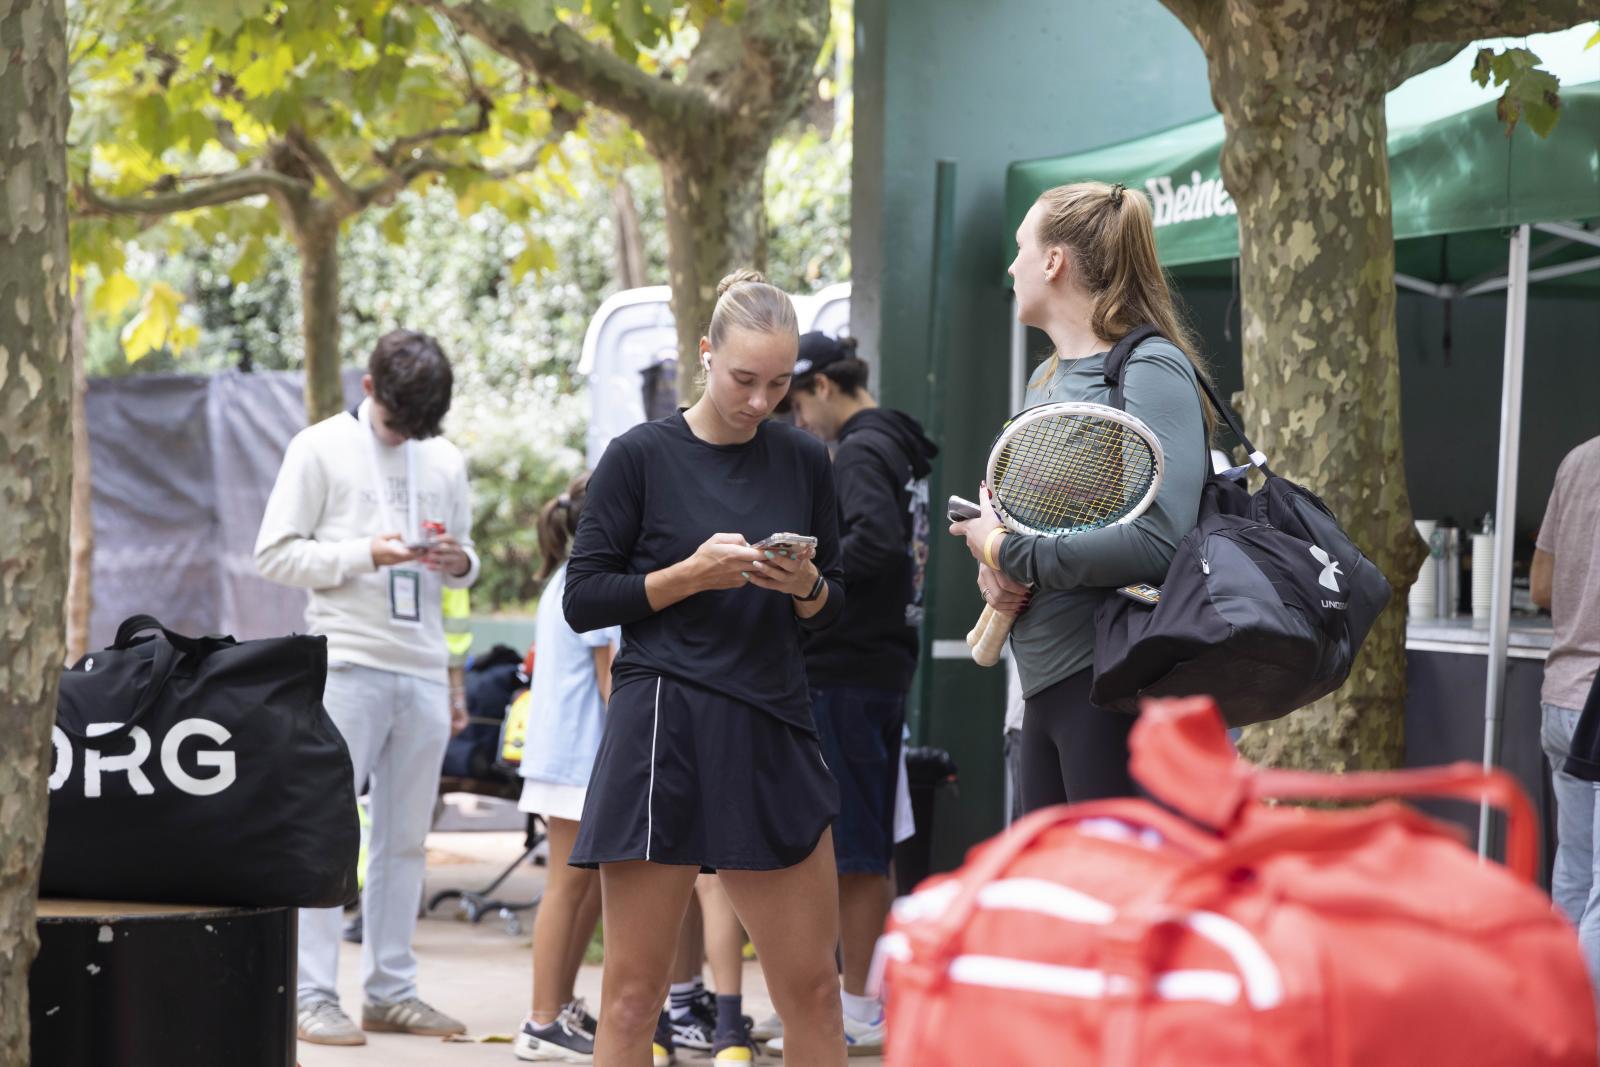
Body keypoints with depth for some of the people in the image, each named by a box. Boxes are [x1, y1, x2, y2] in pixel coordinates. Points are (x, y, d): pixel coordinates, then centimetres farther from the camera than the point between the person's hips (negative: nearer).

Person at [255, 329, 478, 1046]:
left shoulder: (447, 461, 15)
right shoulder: (321, 448, 1)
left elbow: (466, 557, 23)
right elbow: (276, 554, -3)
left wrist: (460, 562, -2)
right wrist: (365, 555, -15)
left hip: (423, 669, 5)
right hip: (348, 663, -5)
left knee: (405, 837, 8)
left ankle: (390, 990, 14)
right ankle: (314, 997, -5)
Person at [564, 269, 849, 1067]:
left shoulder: (803, 461, 10)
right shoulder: (642, 456, -2)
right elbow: (583, 601, -2)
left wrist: (807, 586, -6)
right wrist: (691, 574, -14)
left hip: (772, 731, 4)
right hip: (662, 730, -4)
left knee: (811, 984, 5)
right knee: (634, 989, -2)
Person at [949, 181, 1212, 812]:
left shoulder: (1150, 370, -13)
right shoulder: (1047, 379, 16)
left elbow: (1158, 541, -25)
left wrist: (1006, 550, -15)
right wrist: (992, 568, 0)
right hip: (1046, 685, 9)